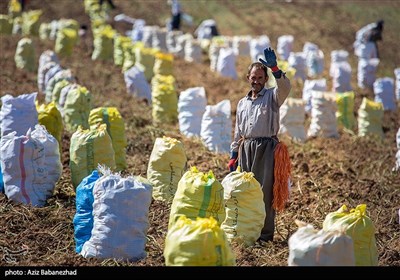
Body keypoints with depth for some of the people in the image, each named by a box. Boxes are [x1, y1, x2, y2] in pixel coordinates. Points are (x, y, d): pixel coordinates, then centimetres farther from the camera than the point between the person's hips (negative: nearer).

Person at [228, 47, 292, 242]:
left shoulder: (272, 97, 2)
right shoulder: (242, 103, 17)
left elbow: (285, 87, -22)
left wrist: (275, 68, -35)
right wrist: (233, 156, 15)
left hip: (266, 147, -5)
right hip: (246, 148, 5)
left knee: (265, 191, -6)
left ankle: (265, 232, -1)